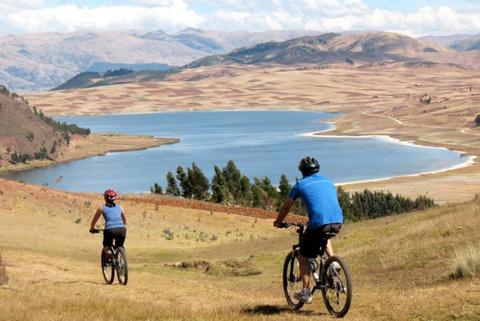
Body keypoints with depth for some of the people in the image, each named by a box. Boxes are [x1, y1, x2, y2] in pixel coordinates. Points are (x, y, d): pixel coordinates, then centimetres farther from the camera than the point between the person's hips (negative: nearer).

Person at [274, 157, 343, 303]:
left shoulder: (300, 185, 11)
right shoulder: (328, 182, 23)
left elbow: (286, 207, 20)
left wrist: (278, 222, 36)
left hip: (318, 223, -5)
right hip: (337, 221, 5)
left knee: (303, 257, 12)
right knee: (325, 237, 40)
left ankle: (306, 293, 7)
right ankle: (333, 261, 17)